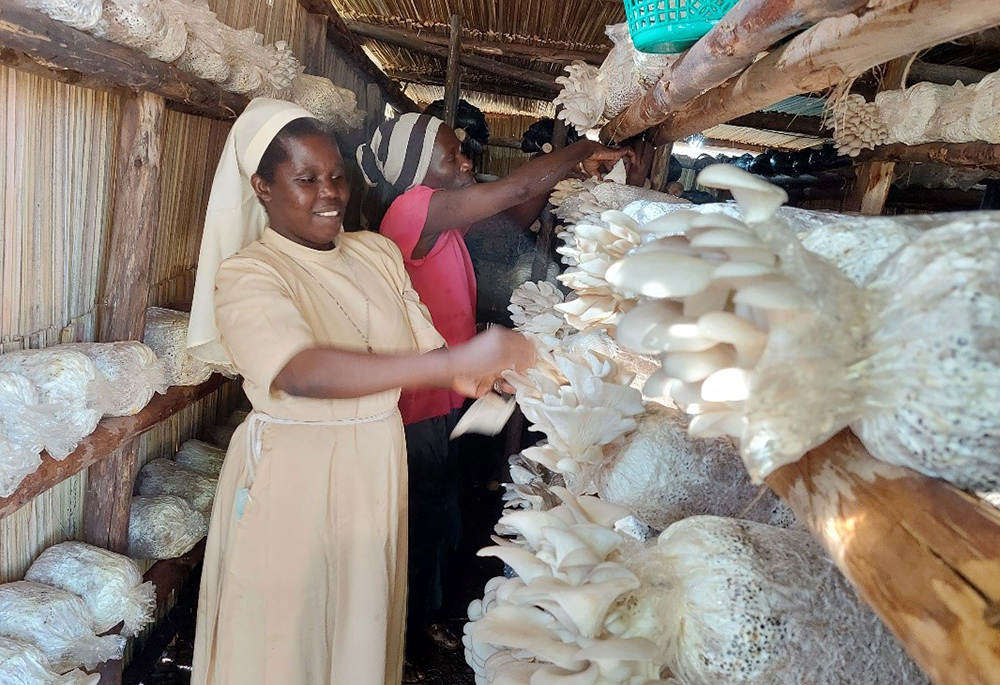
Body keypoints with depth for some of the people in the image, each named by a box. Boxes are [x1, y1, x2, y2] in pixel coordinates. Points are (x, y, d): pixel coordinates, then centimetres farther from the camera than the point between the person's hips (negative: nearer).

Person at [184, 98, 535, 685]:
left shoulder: (378, 252, 4)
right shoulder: (246, 274, -14)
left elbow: (423, 348, 3)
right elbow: (302, 373, -33)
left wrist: (461, 375, -22)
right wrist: (454, 361, -40)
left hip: (378, 467, 5)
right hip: (291, 477, -4)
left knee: (363, 622, 21)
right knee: (286, 635, 12)